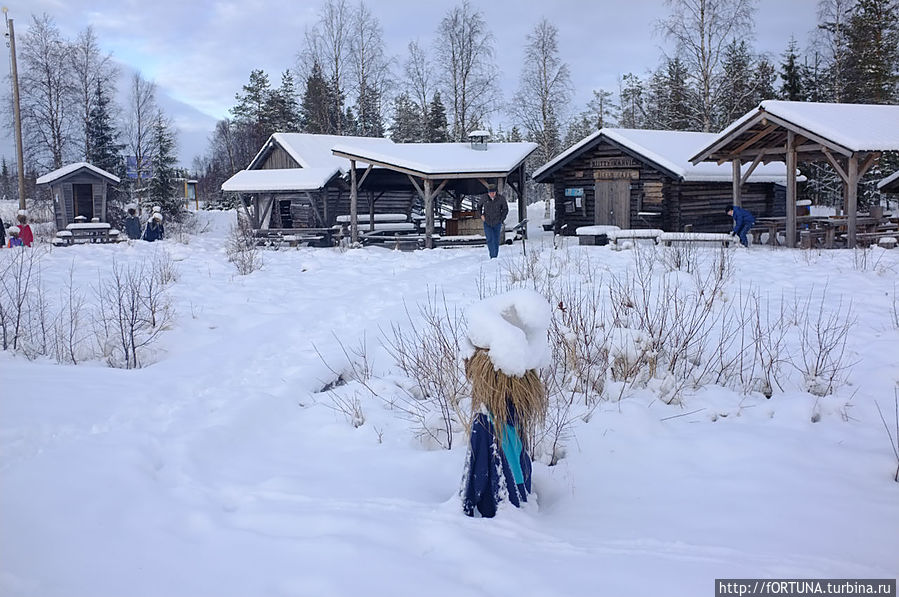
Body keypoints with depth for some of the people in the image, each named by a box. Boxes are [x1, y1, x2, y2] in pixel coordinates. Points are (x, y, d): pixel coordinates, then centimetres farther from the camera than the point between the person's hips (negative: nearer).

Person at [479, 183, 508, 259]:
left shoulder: (501, 198, -10)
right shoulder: (484, 198, -7)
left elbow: (505, 209, 4)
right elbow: (480, 206, 14)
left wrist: (502, 219, -3)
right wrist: (481, 214, 2)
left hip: (497, 224, 0)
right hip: (487, 223, 0)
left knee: (496, 241, 8)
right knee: (490, 240, -13)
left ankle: (495, 257, 22)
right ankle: (492, 257, -14)